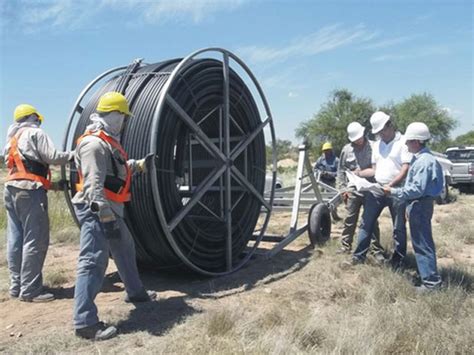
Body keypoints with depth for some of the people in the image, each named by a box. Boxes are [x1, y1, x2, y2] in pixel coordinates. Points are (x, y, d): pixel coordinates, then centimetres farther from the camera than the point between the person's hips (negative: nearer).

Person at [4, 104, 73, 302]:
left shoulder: (12, 138, 25)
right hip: (30, 191, -9)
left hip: (11, 189, 9)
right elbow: (52, 157, -9)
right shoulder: (35, 133, 0)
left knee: (15, 240, 9)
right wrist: (73, 154, 6)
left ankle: (16, 286, 15)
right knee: (35, 240, -8)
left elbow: (11, 163, 21)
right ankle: (29, 290, -8)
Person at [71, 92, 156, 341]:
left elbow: (118, 168, 32)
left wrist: (139, 165, 41)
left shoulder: (107, 142, 16)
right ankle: (85, 322, -6)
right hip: (96, 211, -11)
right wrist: (106, 216, -30)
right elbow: (94, 184, -26)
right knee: (93, 262, -11)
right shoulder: (94, 143, -17)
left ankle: (135, 292, 42)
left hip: (110, 209, 11)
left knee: (125, 250, 23)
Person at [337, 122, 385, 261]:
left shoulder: (373, 147, -5)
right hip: (353, 190, 2)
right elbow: (341, 171, 9)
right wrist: (343, 188, 4)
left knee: (372, 221, 6)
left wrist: (360, 173, -13)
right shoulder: (346, 150, 3)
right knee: (350, 220, 10)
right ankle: (346, 246, 22)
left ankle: (377, 250, 15)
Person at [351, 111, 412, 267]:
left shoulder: (403, 142, -6)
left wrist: (391, 185, -21)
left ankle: (398, 259, 18)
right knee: (366, 223, 4)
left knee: (399, 227, 6)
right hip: (376, 188, 6)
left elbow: (406, 168, -13)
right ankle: (358, 255, 10)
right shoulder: (377, 144, 15)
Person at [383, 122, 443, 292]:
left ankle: (431, 281, 4)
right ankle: (427, 275, 30)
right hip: (417, 204, 10)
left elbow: (416, 189, -25)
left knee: (422, 243, -4)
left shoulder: (424, 161, -21)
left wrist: (393, 192, -17)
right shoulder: (420, 158, 11)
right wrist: (409, 206, 18)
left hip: (420, 205, -10)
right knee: (421, 242, 18)